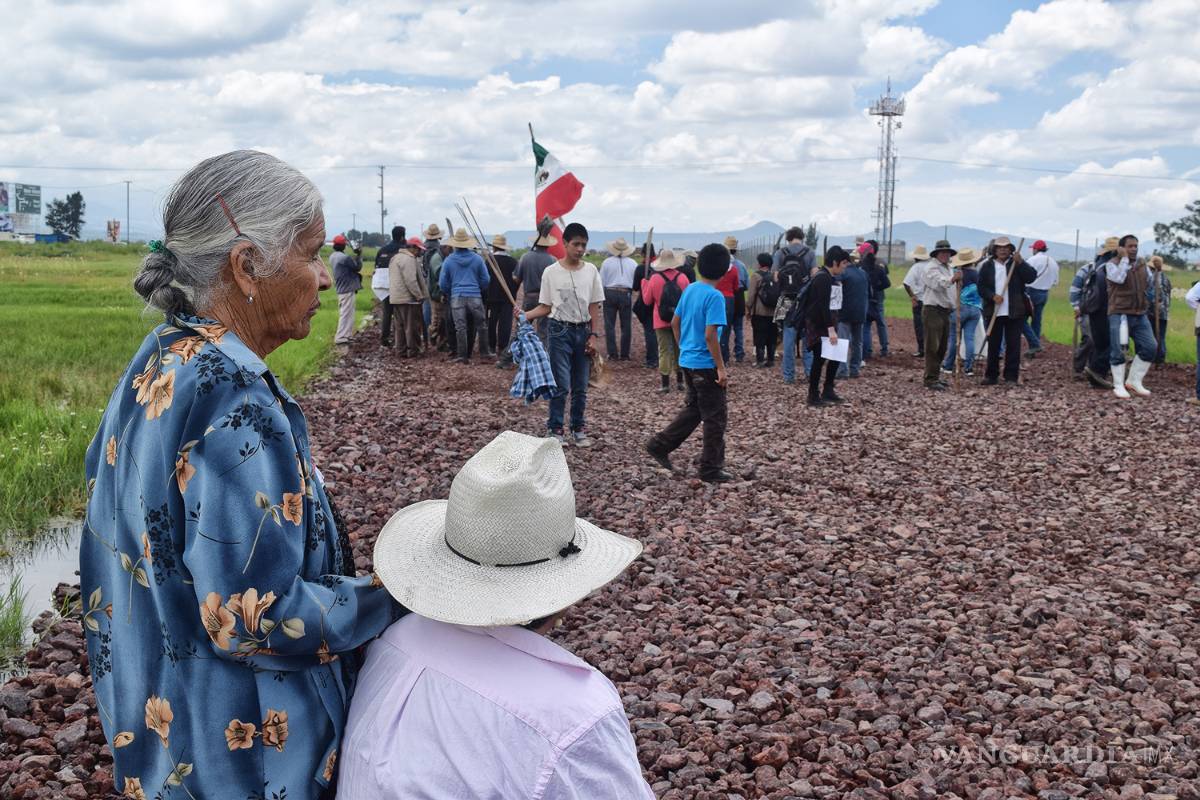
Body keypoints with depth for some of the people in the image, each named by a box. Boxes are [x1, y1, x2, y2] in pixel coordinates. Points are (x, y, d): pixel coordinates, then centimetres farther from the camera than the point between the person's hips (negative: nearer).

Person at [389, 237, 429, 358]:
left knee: (400, 326, 13)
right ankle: (413, 351, 1)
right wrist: (419, 296, -17)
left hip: (397, 298, 10)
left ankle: (401, 350, 16)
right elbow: (411, 281, -23)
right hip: (408, 298, -10)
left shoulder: (396, 258, 17)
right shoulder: (408, 259, -16)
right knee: (412, 326, -3)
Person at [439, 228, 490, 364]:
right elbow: (486, 279, 4)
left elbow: (443, 282, 5)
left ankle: (463, 355, 3)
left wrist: (446, 294, 23)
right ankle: (484, 351, 15)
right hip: (475, 296, 0)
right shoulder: (477, 258, 1)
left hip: (456, 297, 0)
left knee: (460, 327, 2)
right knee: (481, 325, 10)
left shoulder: (449, 260, 1)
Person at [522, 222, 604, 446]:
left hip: (583, 331, 3)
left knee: (581, 386, 9)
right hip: (561, 331, -3)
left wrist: (593, 336, -1)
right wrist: (524, 315, -15)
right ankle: (555, 430, 6)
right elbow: (545, 307, 1)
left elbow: (594, 307, 5)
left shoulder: (590, 271, 2)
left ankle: (579, 429, 19)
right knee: (561, 385, -5)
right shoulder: (551, 272, -4)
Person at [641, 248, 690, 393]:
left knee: (664, 351, 0)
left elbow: (647, 301, 0)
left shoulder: (655, 278, -10)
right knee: (679, 350, 14)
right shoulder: (682, 277, -5)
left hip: (662, 321, -2)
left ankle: (665, 384, -3)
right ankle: (680, 381, 19)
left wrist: (644, 283, 14)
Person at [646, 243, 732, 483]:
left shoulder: (690, 289, 6)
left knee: (693, 409, 22)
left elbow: (675, 323, 13)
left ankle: (659, 445, 21)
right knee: (716, 417, 3)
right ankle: (711, 470, 9)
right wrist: (721, 368, -18)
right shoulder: (715, 296, -18)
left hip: (687, 361, 8)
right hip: (706, 364, -8)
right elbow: (710, 335, -23)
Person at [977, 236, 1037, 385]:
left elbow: (1031, 277, -8)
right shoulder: (987, 266, 6)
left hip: (1014, 312, 0)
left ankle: (1011, 376, 6)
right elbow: (981, 287, 2)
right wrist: (993, 296, -15)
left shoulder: (1017, 264, 6)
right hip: (993, 311, 0)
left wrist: (1020, 262, -17)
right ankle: (991, 375, 14)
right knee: (993, 345, 6)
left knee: (1013, 345, 1)